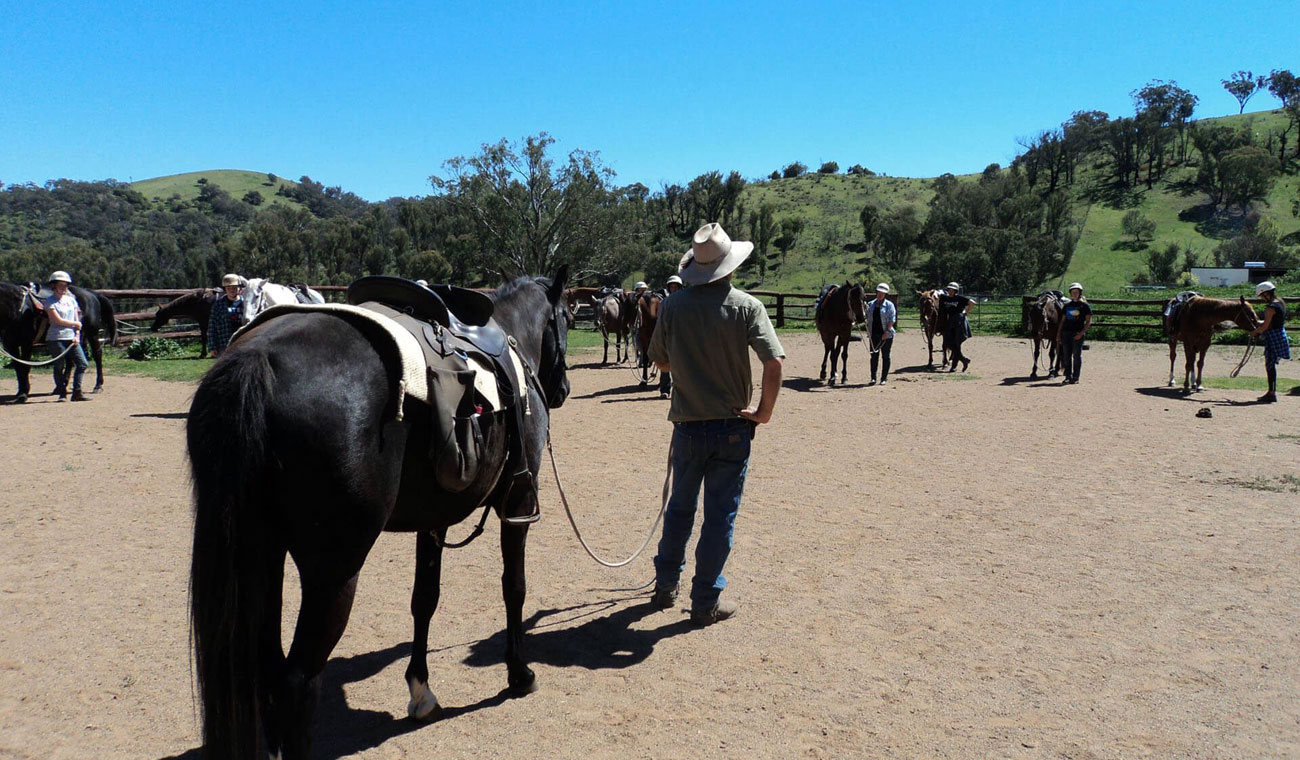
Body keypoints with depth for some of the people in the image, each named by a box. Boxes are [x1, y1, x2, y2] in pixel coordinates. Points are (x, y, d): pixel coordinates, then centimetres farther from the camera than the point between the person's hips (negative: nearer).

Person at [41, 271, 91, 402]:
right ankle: (62, 393, 9)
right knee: (59, 366, -1)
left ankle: (77, 392, 4)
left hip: (72, 338, 5)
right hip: (56, 338, -5)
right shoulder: (50, 301, -3)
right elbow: (58, 320, -11)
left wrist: (77, 335, -2)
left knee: (83, 364, -2)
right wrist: (76, 324, -3)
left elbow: (77, 318, 10)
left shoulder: (71, 299, 14)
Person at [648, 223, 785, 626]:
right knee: (720, 515, 8)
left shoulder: (673, 305, -4)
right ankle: (706, 601, 17)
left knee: (680, 507, 20)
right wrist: (764, 412, -7)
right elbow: (773, 363, -18)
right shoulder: (746, 306, -10)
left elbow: (660, 360, 6)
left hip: (688, 425, 2)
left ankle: (666, 586, 33)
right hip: (733, 426, -2)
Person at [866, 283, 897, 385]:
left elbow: (892, 320, -9)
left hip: (886, 335, -4)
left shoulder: (889, 305, -4)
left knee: (885, 356, 4)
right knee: (874, 356, 4)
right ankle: (873, 378, 7)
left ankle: (884, 378, 10)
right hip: (874, 334, 4)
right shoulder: (871, 304, 10)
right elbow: (868, 318, 15)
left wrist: (887, 332, -17)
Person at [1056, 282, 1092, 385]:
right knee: (1066, 356, 6)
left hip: (1078, 334, -5)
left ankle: (1075, 377, 6)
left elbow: (1088, 322, -4)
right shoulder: (1067, 305, 13)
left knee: (1077, 355, -1)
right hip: (1066, 333, 5)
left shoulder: (1084, 305, -1)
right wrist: (1058, 333, 10)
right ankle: (1068, 376, 14)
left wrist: (1081, 333, -15)